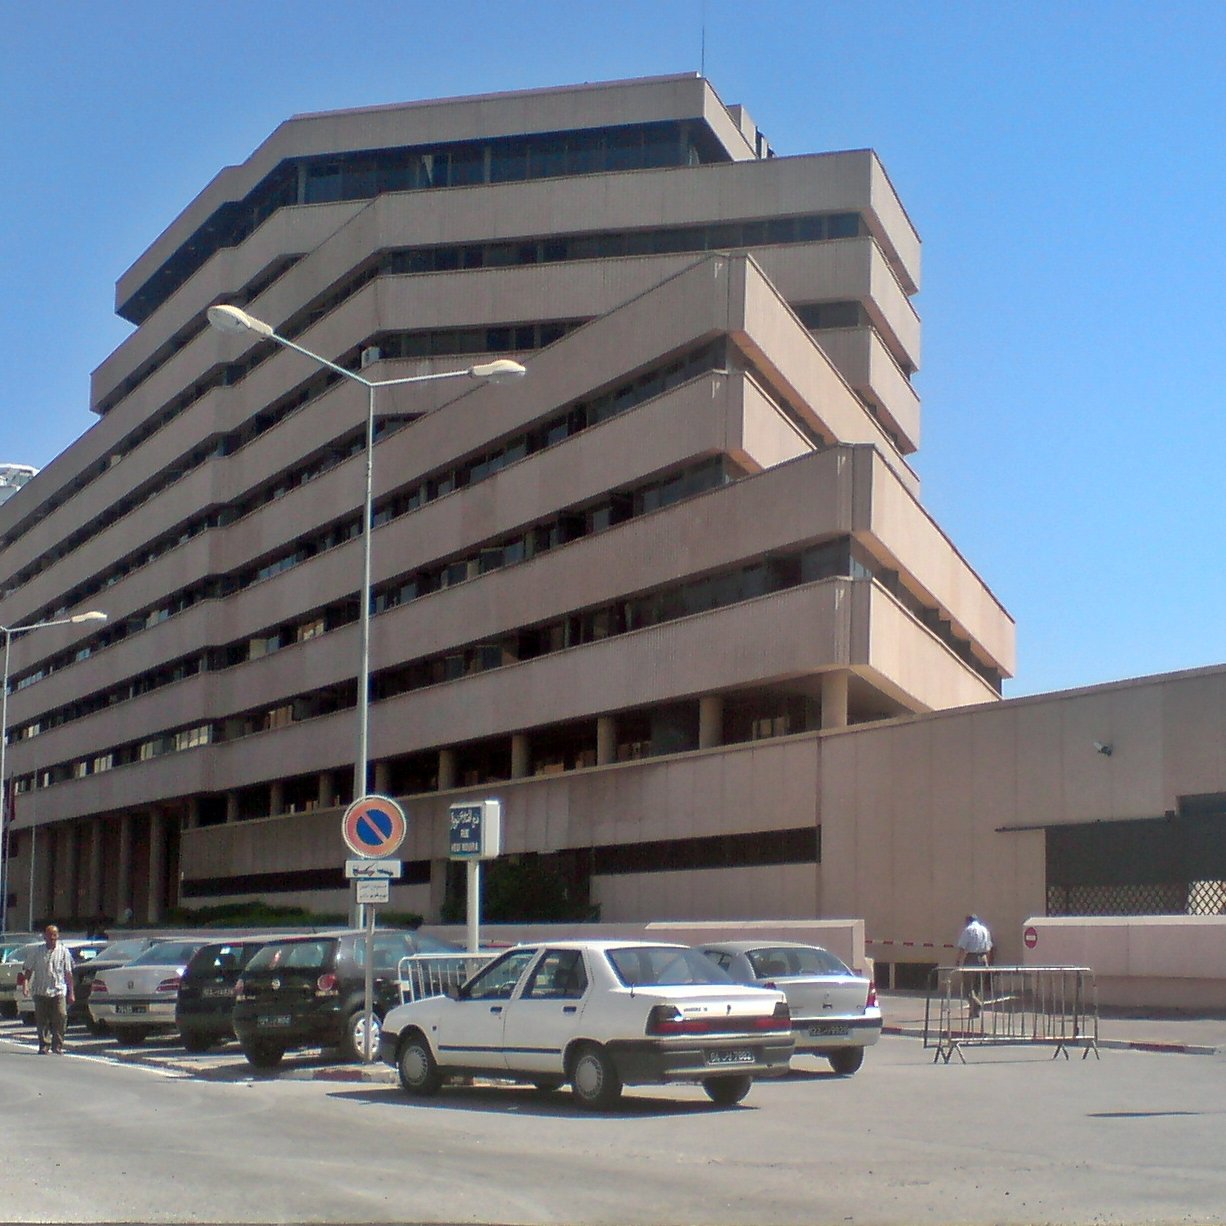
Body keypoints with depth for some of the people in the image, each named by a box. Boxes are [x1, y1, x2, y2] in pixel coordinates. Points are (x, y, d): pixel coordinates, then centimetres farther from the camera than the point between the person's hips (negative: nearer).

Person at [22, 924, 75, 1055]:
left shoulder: (63, 952, 7)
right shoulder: (38, 952, 8)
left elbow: (68, 974, 8)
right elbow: (28, 970, 9)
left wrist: (71, 992, 6)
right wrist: (25, 984, -8)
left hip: (59, 991, -1)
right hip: (40, 991, 1)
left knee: (61, 1017, -13)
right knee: (42, 1020, 2)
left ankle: (57, 1045, -3)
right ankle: (44, 1046, 12)